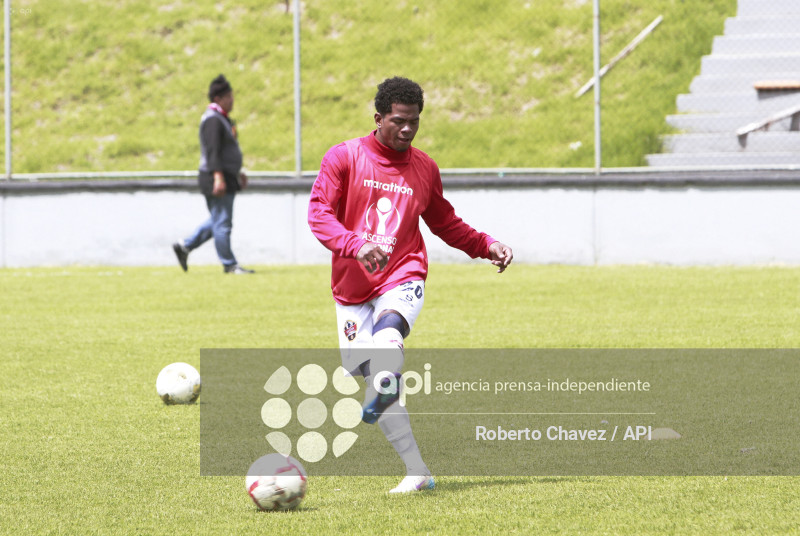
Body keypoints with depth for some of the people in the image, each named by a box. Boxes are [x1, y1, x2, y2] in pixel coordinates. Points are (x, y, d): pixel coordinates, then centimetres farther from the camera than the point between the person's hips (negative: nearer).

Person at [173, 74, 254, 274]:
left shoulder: (222, 118, 19)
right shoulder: (212, 119, -15)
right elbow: (212, 151, -23)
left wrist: (238, 172, 30)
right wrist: (218, 177, -29)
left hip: (226, 178, 11)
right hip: (216, 179, -11)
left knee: (218, 222, 16)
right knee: (222, 222, -4)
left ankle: (184, 246, 22)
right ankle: (229, 264, 1)